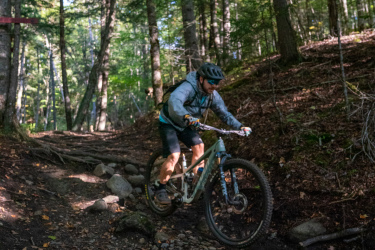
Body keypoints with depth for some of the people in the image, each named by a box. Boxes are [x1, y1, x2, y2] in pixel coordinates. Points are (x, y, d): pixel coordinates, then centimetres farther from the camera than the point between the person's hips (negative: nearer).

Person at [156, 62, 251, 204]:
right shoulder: (188, 87, -32)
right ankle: (160, 190, -1)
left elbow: (224, 113, -4)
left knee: (199, 146, -14)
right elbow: (174, 101, -51)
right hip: (169, 123, -6)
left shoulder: (213, 95, -10)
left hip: (185, 126, 6)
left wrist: (240, 127, -19)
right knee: (174, 156, -19)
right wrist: (187, 117, -69)